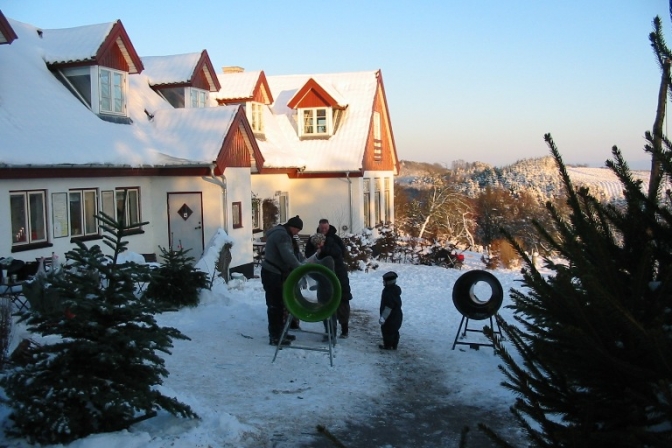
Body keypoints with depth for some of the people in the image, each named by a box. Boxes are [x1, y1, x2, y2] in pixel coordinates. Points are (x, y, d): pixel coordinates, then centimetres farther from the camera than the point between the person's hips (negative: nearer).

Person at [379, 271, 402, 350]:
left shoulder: (389, 292, -27)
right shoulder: (395, 289, 6)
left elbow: (388, 307, -27)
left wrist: (383, 317, -23)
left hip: (391, 317, -10)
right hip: (397, 315, 10)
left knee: (387, 331, 4)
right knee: (394, 331, 19)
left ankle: (387, 345, 14)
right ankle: (394, 345, 28)